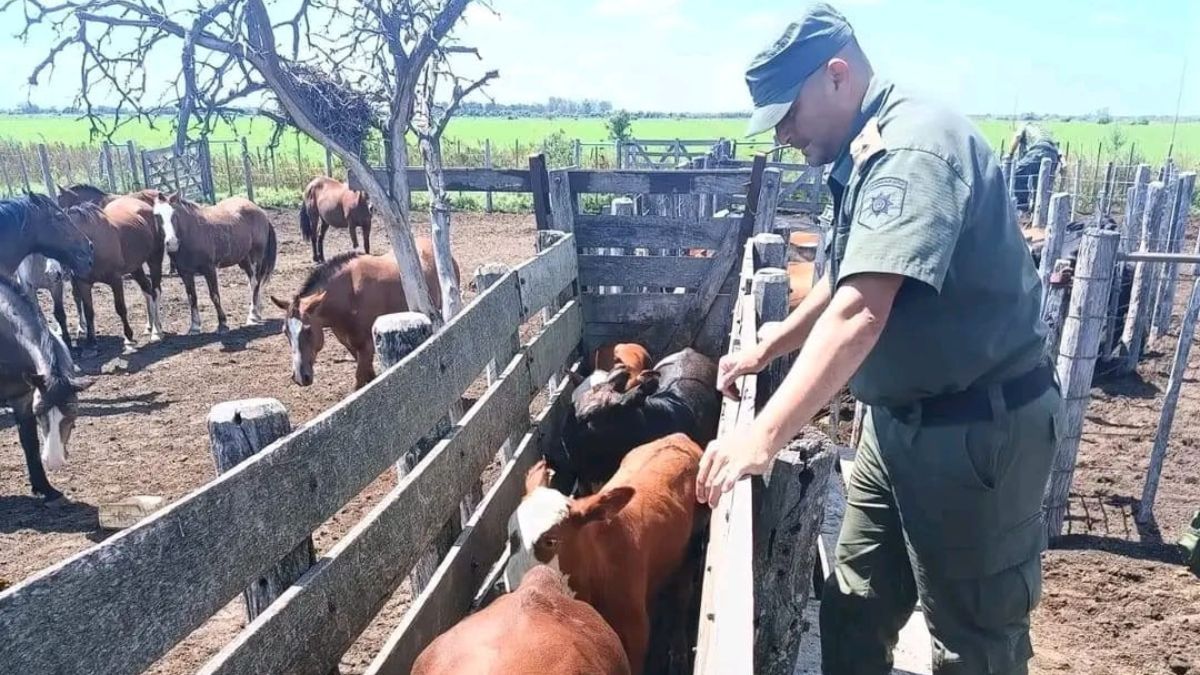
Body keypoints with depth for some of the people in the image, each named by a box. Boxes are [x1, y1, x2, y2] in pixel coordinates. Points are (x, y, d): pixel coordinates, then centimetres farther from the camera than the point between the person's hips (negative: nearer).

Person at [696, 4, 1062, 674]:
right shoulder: (869, 153, 11)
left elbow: (859, 314, -34)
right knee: (856, 608, 19)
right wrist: (766, 350, 20)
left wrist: (764, 436, -37)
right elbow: (847, 282, 23)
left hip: (976, 427, -10)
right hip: (902, 416, 10)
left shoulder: (913, 147, -22)